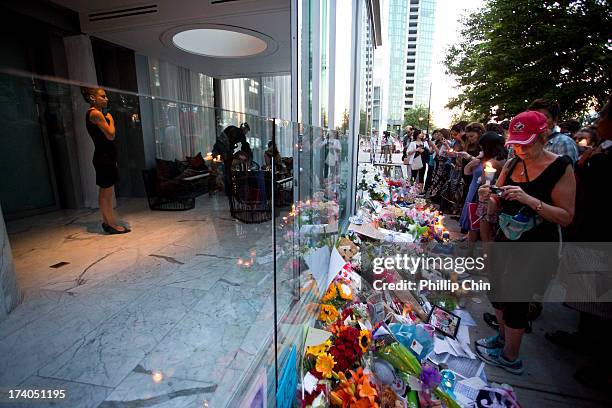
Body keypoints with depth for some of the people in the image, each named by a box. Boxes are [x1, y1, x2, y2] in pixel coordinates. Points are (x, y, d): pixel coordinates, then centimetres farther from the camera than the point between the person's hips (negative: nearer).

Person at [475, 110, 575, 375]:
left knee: (515, 299, 4)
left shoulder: (561, 167, -14)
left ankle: (510, 357, 27)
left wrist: (529, 199, -30)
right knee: (497, 290, 17)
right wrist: (487, 198, -15)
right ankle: (503, 336, 43)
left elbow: (567, 217, -16)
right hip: (505, 240, 6)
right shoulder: (511, 164, 2)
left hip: (536, 248, -6)